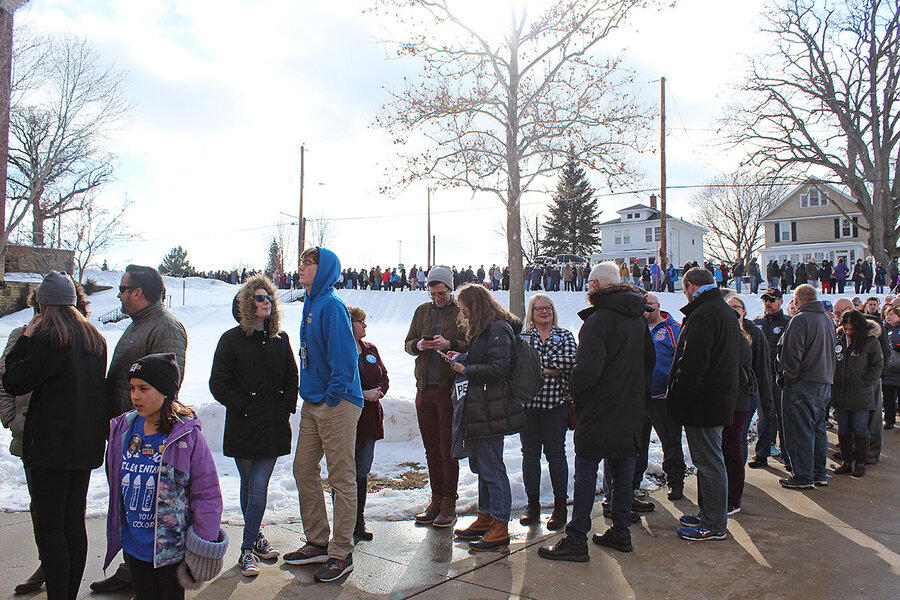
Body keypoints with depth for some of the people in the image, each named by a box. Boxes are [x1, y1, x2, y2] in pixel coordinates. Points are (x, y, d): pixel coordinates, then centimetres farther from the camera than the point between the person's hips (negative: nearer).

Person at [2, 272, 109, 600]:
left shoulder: (48, 339, -14)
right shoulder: (95, 338, 8)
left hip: (52, 446, -7)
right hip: (86, 446, 7)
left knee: (49, 527, 1)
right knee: (74, 523, 15)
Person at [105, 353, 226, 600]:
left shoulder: (187, 436, -17)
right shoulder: (123, 429, -1)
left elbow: (207, 493, -12)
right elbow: (116, 483, 13)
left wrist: (203, 547, -10)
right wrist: (116, 533, 15)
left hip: (171, 546, -5)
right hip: (134, 545, 5)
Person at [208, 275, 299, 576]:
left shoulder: (280, 339, 10)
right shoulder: (232, 339, -1)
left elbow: (291, 378, 17)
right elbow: (218, 383, -3)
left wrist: (286, 408, 4)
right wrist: (245, 407, -10)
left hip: (274, 427, 2)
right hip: (244, 427, -2)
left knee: (258, 488, 0)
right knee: (250, 487, 9)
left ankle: (249, 548, 10)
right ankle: (255, 538, 23)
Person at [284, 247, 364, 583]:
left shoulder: (332, 306, -14)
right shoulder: (311, 304, 13)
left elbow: (344, 356, -19)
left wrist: (331, 397, -16)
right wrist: (308, 393, 15)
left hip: (337, 403, -9)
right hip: (312, 403, 9)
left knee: (341, 478, 1)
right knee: (304, 470, 14)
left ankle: (341, 554, 13)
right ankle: (317, 543, 29)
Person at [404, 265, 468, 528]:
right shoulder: (422, 311, 14)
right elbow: (407, 344, 16)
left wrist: (449, 344, -21)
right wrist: (418, 345, -6)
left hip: (450, 387, -5)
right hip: (424, 388, 5)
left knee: (448, 448, -1)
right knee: (431, 448, 11)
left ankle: (449, 503, 10)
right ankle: (436, 500, 21)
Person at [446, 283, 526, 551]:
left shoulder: (497, 329, -13)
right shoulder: (483, 329, 19)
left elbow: (498, 368, -21)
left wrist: (465, 369, -12)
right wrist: (462, 358, 9)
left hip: (491, 410, -10)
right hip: (479, 408, 10)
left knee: (491, 467, -4)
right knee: (481, 465, 16)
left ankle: (500, 528, 5)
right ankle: (485, 518, 28)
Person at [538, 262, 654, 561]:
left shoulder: (598, 320, -18)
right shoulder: (638, 319, 9)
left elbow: (587, 369, -26)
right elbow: (649, 360, 19)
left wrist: (574, 388, -7)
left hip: (599, 410, -8)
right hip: (630, 409, 8)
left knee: (586, 472, -2)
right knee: (623, 471, 15)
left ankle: (576, 541, 2)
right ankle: (621, 533, 25)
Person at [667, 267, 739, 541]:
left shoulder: (703, 315, -19)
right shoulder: (726, 311, 15)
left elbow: (693, 363, -26)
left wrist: (677, 392, -14)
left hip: (702, 402, -11)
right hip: (720, 399, 11)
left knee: (709, 464, -1)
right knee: (710, 461, 19)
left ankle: (714, 526, 8)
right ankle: (709, 515, 30)